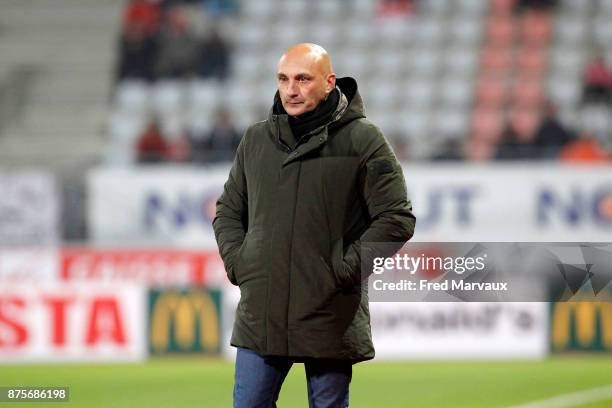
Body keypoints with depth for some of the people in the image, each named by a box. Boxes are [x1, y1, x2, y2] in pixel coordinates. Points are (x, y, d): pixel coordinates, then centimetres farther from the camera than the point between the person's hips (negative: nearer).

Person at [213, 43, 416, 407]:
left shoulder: (362, 140, -3)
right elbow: (229, 210, 23)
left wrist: (347, 269, -11)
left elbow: (397, 218, -6)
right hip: (260, 318, 4)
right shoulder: (257, 140, 11)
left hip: (330, 319, -4)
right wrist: (236, 261, 7)